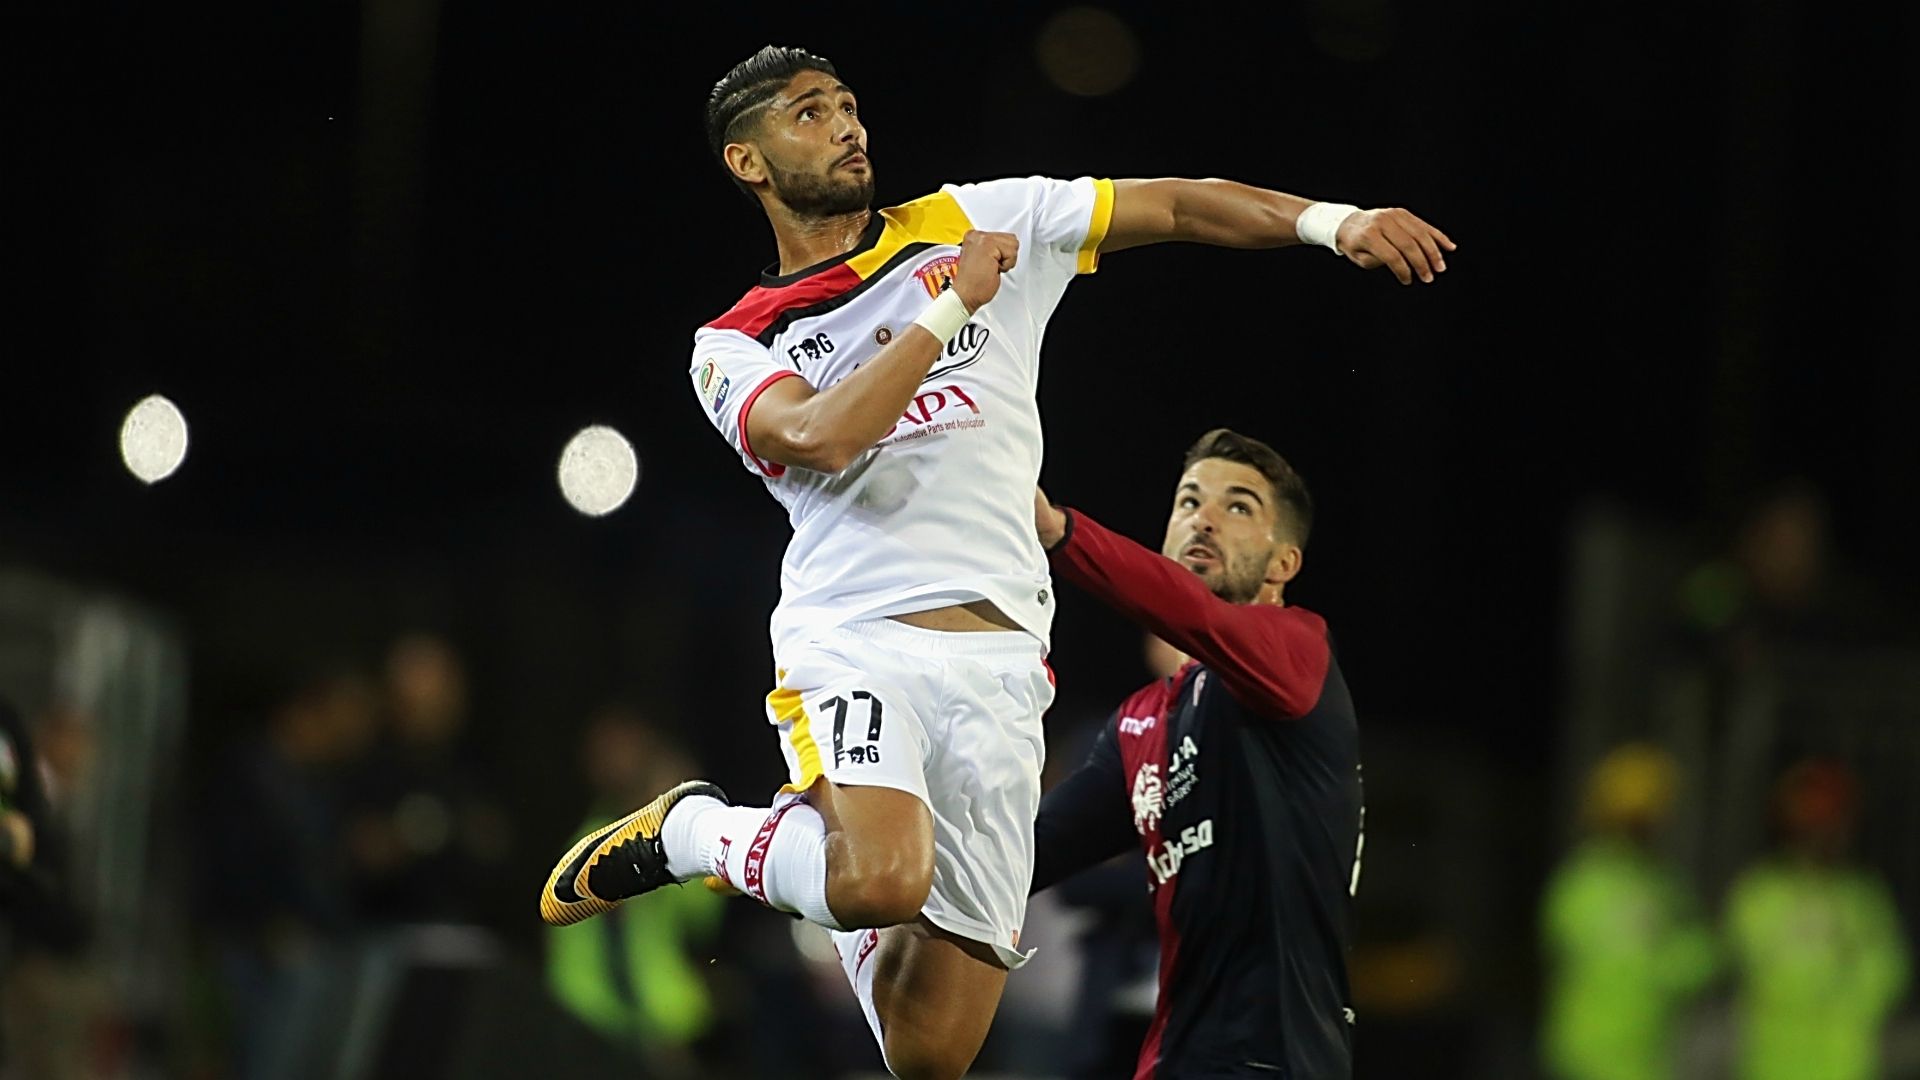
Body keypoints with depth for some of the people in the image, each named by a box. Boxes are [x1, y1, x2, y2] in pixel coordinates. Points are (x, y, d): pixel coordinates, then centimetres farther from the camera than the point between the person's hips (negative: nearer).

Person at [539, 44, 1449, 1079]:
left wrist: (1334, 221, -5)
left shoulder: (973, 224, 16)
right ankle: (693, 831, -2)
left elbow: (1174, 207, 8)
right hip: (853, 638, -3)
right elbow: (819, 436, -11)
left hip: (997, 675, 3)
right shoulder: (733, 348, 11)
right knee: (884, 882, -34)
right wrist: (952, 309, -7)